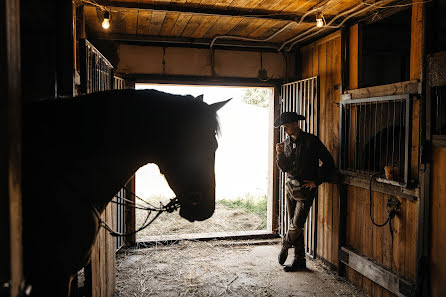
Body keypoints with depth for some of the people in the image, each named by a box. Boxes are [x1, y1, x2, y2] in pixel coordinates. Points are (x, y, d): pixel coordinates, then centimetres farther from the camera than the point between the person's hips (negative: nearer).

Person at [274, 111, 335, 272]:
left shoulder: (311, 141, -10)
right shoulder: (286, 143, 7)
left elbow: (329, 163, -7)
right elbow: (285, 168, 10)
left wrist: (316, 181, -7)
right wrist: (280, 154, -9)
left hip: (305, 189, -6)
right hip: (290, 186, 6)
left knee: (297, 225, -8)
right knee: (294, 224, 9)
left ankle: (285, 246, 20)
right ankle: (299, 260, 19)